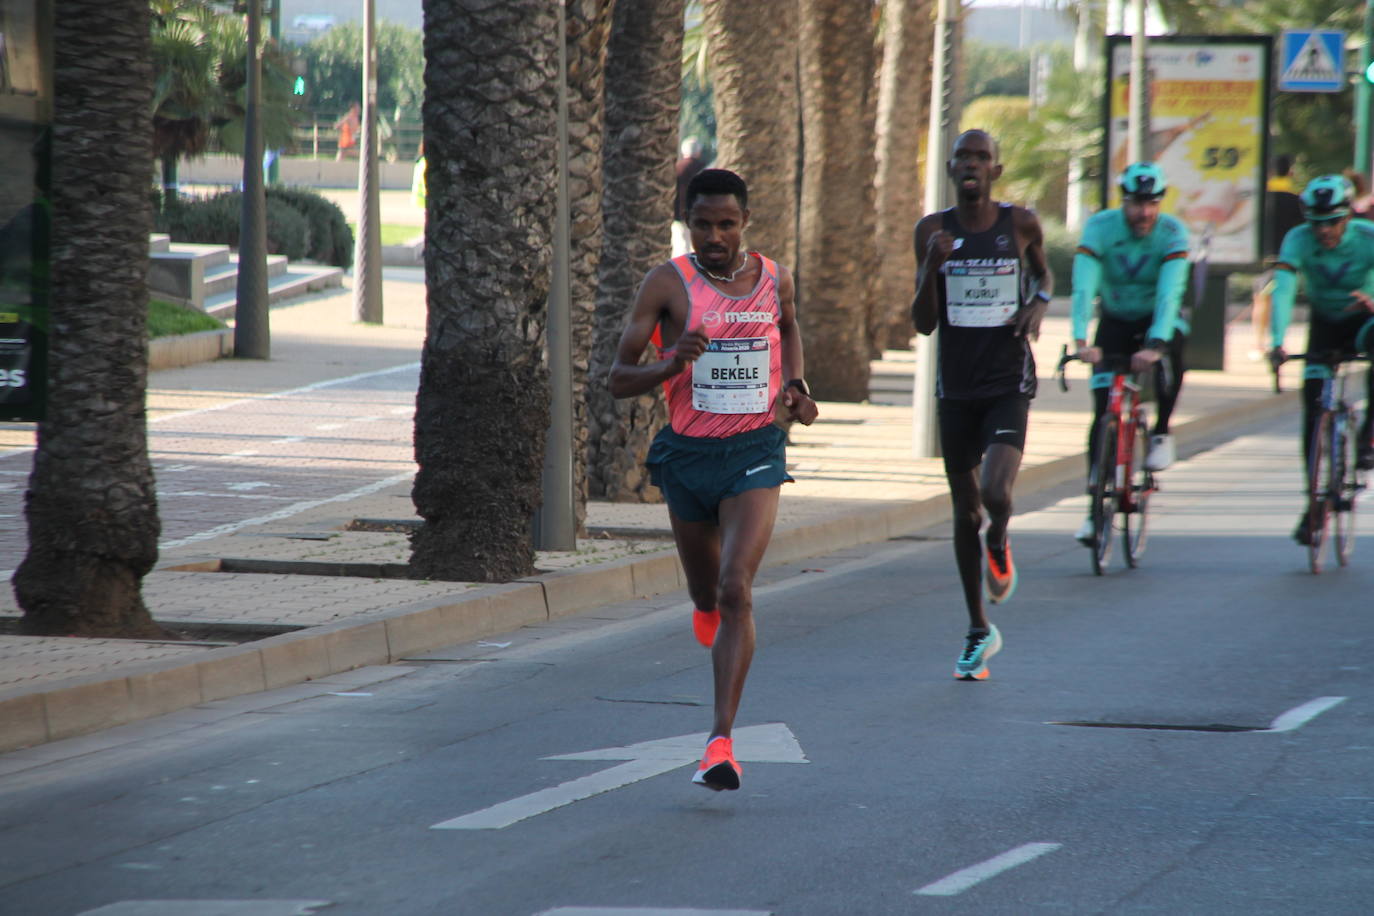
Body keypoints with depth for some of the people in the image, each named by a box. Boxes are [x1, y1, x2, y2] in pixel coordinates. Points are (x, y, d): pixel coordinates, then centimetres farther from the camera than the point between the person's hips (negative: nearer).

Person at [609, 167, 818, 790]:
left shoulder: (774, 279, 1)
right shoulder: (667, 284, -7)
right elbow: (619, 378, -7)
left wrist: (796, 386, 9)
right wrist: (672, 365, -26)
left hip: (756, 452, -1)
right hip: (688, 453, 1)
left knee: (737, 591, -17)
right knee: (707, 590, 18)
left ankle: (721, 741, -20)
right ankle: (707, 604, 59)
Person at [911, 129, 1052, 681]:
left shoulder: (1020, 225, -2)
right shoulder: (933, 231, 0)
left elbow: (1042, 272, 20)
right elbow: (923, 323, -2)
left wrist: (1038, 305, -1)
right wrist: (933, 265, -17)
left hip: (1008, 386, -2)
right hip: (956, 389, 2)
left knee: (996, 494, -24)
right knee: (965, 513, 9)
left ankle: (1000, 544, 14)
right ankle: (979, 633, 23)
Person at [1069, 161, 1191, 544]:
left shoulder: (1173, 233, -23)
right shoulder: (1100, 227, -22)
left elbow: (1170, 292, -35)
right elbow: (1084, 287, -32)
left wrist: (1155, 345, -49)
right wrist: (1081, 340, -46)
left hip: (1158, 319, -1)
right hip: (1115, 322, 1)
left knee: (1171, 353, -36)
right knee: (1103, 414, -9)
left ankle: (1161, 433, -12)